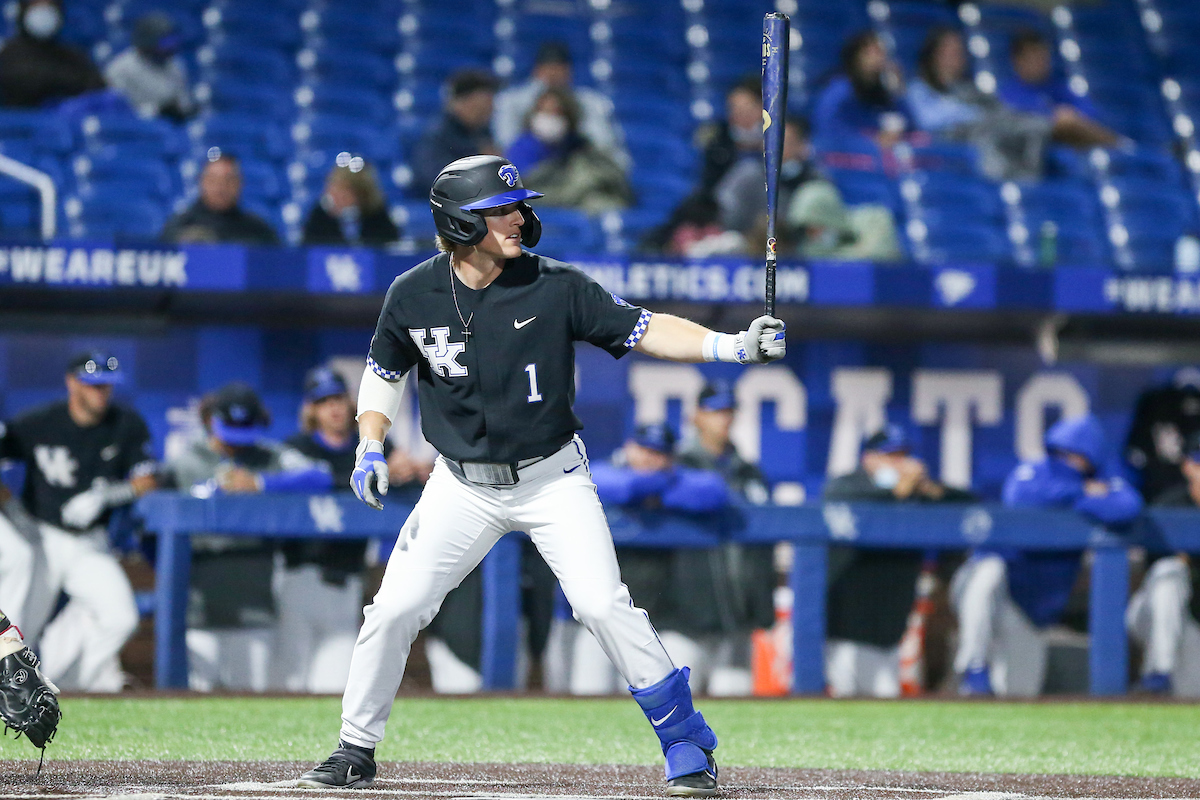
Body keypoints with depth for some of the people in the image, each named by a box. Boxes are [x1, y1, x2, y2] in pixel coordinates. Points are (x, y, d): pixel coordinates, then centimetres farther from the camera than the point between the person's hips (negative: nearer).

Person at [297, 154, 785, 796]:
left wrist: (733, 346, -25)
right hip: (462, 488, 2)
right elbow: (384, 370, 10)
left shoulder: (556, 287, -13)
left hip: (552, 479, -2)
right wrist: (370, 449, -1)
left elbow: (644, 330, -13)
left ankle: (684, 739, 0)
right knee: (394, 608, -4)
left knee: (603, 605, -14)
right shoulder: (414, 296, -8)